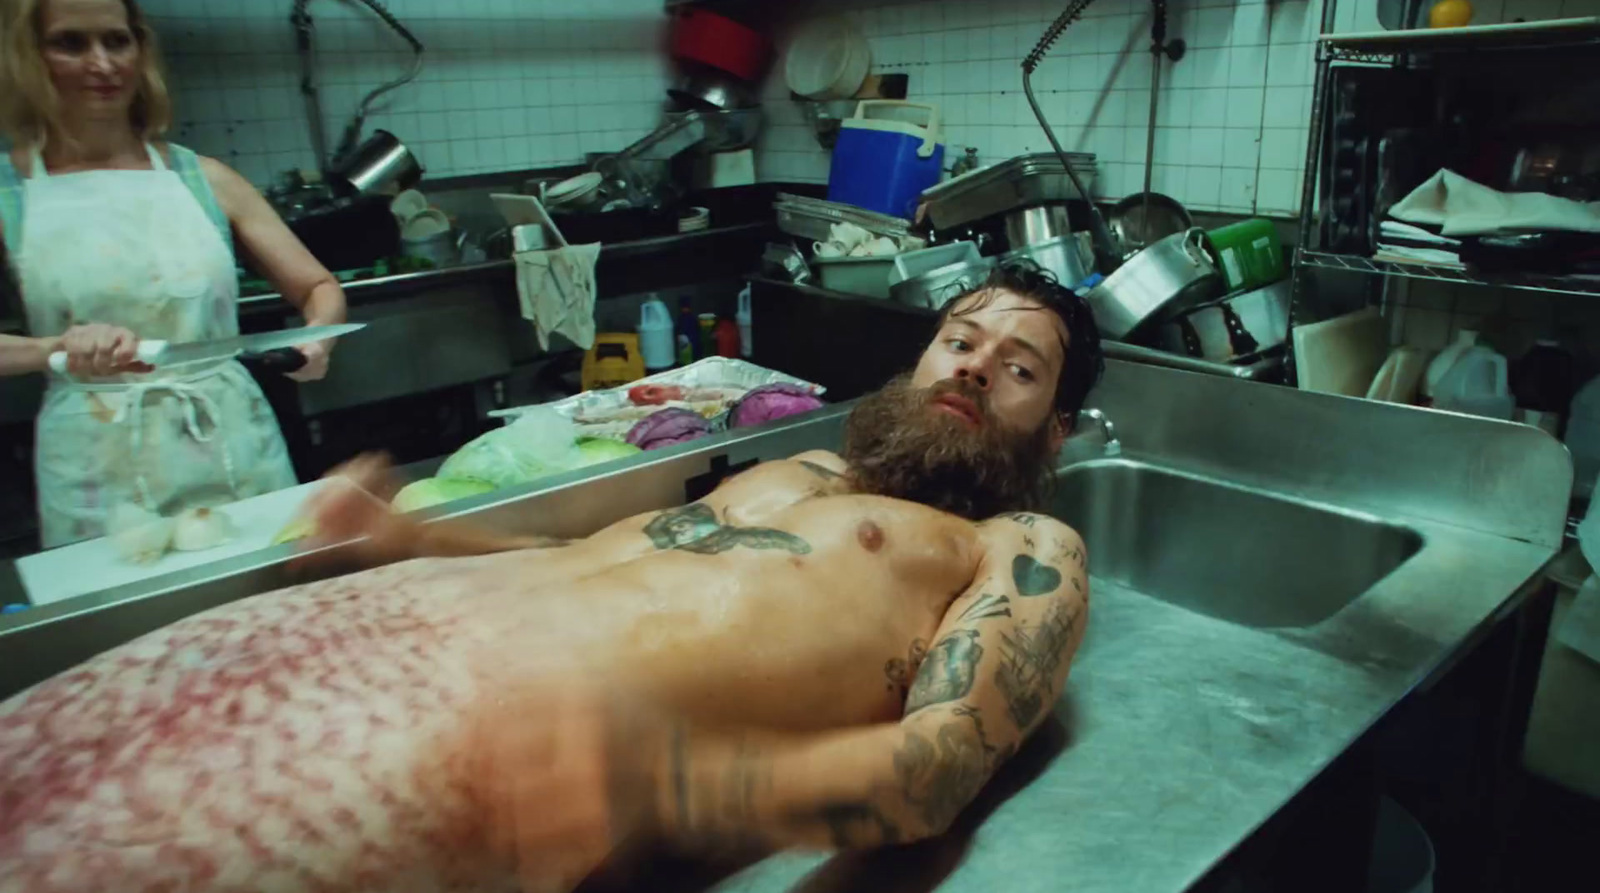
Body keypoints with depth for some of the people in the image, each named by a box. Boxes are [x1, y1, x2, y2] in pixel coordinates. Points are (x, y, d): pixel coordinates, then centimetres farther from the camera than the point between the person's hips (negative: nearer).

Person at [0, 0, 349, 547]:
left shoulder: (203, 179, 5)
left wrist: (315, 336, -12)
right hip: (98, 478, -1)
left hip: (237, 449, 2)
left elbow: (320, 288, 8)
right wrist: (55, 348, -22)